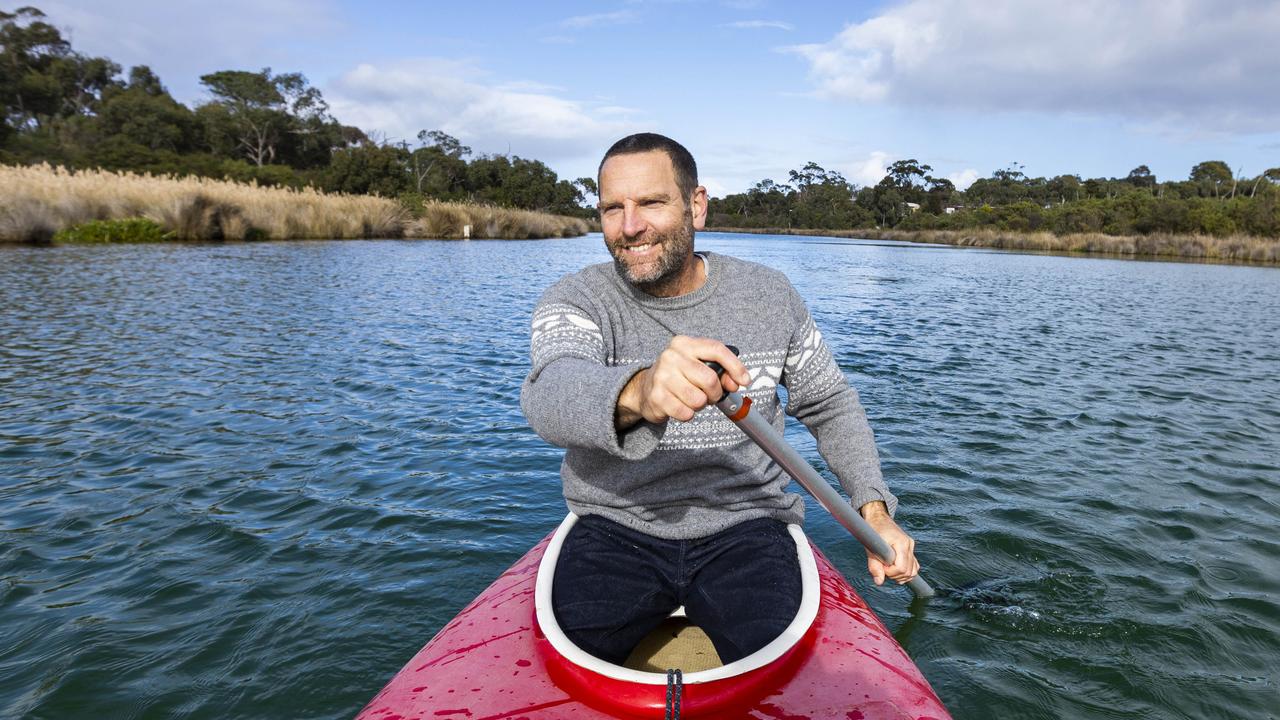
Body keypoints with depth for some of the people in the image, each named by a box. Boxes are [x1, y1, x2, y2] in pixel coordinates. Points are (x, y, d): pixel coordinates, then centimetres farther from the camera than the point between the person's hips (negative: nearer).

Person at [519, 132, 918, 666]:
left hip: (745, 527, 1)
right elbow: (550, 392, -29)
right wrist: (635, 394, -51)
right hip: (613, 531, 0)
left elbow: (830, 405, 14)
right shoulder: (576, 300, -6)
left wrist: (874, 509, 2)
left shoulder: (769, 296, 2)